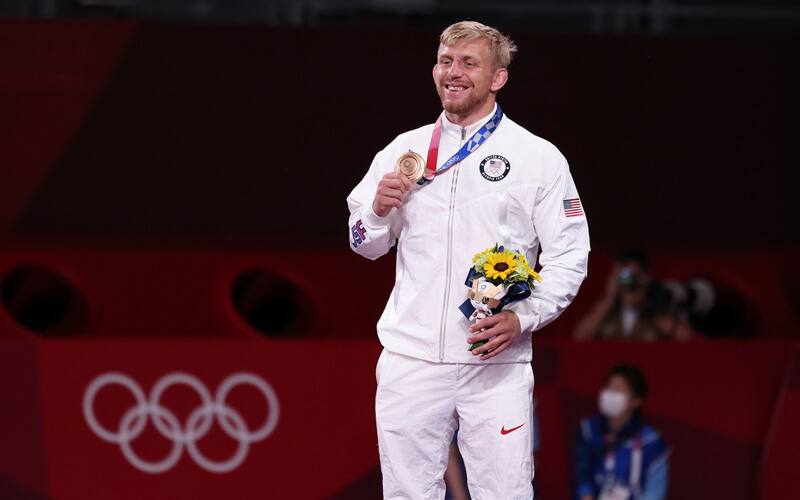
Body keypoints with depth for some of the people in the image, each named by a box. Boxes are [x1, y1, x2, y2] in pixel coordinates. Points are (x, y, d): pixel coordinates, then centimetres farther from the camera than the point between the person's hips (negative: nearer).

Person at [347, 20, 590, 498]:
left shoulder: (538, 157, 2)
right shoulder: (404, 150, 11)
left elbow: (570, 257, 1)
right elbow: (367, 245, 19)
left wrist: (522, 319, -15)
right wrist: (378, 211, -4)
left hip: (496, 363, -3)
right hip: (410, 357, 3)